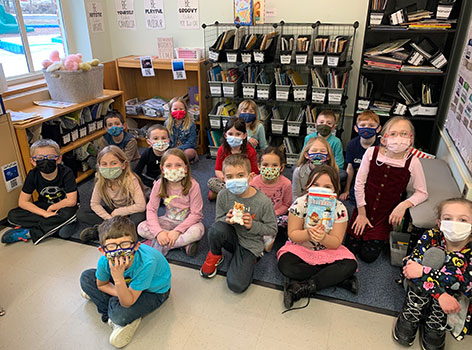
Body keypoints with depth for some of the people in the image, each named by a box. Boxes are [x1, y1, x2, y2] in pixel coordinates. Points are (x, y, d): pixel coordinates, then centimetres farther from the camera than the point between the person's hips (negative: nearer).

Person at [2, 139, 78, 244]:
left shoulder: (66, 173, -23)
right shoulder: (33, 175, -13)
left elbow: (71, 201, -26)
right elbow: (22, 202, -11)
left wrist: (51, 208, -15)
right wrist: (45, 213, -23)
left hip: (62, 207, -4)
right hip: (43, 207, 4)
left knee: (68, 213, -38)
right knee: (12, 215, -14)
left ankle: (28, 233, -22)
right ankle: (59, 223, -20)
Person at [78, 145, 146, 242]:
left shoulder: (131, 180, -26)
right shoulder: (100, 181, -14)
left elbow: (141, 206, -28)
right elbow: (94, 204, -7)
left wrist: (117, 212, -20)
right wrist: (109, 219, -21)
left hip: (128, 212, -3)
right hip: (110, 212, 4)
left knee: (139, 217, -38)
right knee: (81, 213, -12)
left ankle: (97, 231, -27)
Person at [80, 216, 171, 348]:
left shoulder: (146, 263, -42)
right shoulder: (104, 261, -28)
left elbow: (128, 302, -34)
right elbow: (101, 284, -3)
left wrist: (118, 279, -49)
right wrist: (122, 293, -17)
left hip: (154, 291, -5)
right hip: (129, 279, 6)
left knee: (121, 315, -29)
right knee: (86, 278, -3)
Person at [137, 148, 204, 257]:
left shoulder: (192, 185, -20)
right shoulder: (159, 185, -11)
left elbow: (196, 213, -19)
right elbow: (151, 209, -11)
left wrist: (177, 231, -27)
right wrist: (159, 231, -26)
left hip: (188, 222, -4)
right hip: (169, 221, 4)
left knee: (197, 231, -37)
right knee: (141, 228, -18)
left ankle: (160, 245, -19)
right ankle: (184, 242, -19)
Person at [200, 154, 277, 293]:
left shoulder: (263, 202, -20)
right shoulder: (223, 196, -12)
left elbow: (272, 230, -8)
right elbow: (218, 219, 2)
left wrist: (253, 225, -24)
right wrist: (226, 219, -21)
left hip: (250, 243, -2)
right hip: (232, 237, 3)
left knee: (236, 285, -19)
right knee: (216, 228, -34)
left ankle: (250, 258, 13)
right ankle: (215, 256, 0)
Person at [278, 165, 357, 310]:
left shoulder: (339, 209, -15)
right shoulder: (300, 203, -18)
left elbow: (336, 243, -13)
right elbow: (292, 235, -13)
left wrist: (323, 237, -37)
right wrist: (308, 233, -35)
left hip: (328, 251, 1)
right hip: (301, 249, 0)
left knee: (350, 265, -26)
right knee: (285, 265, -30)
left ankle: (302, 289, -25)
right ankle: (339, 278, -19)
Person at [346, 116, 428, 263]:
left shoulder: (412, 162, -16)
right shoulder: (372, 152, -15)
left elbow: (422, 193, -4)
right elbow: (359, 183, -8)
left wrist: (404, 204, -23)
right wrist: (361, 213, -5)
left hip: (387, 214, -1)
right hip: (364, 208, 1)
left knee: (369, 255, -1)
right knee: (351, 247, 3)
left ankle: (382, 236, 29)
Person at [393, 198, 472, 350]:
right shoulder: (431, 236, -22)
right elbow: (410, 265, -31)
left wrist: (423, 271, -39)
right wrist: (439, 295, -42)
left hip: (457, 296, 0)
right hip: (420, 292, 0)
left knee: (453, 262, -30)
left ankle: (435, 329, -17)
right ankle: (409, 319, -17)